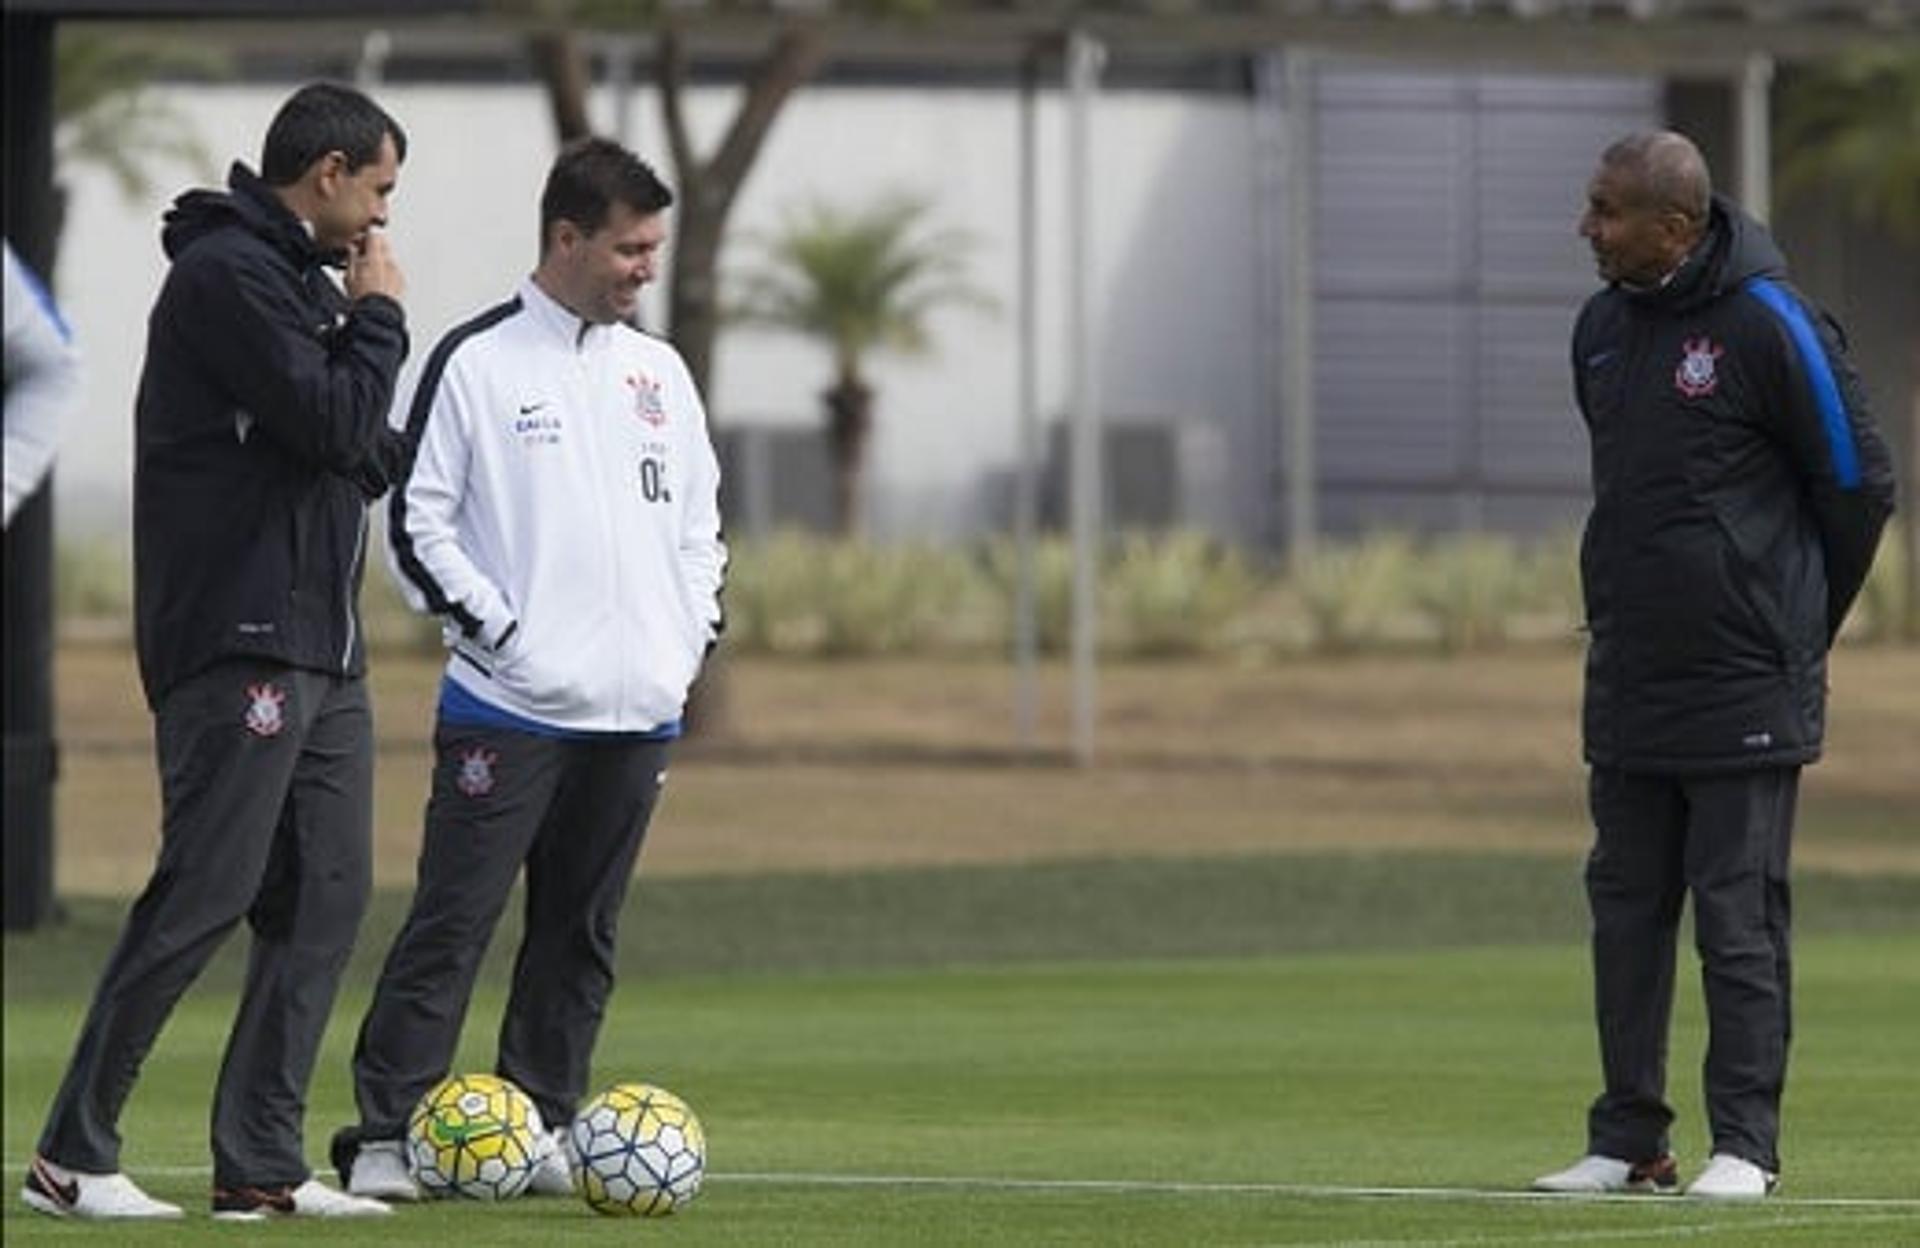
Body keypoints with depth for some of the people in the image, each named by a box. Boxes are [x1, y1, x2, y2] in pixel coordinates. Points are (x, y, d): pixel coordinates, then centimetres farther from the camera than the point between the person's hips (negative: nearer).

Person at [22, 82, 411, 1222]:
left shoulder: (299, 280, 20)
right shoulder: (227, 272, -11)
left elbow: (356, 452, 21)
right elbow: (334, 422, -18)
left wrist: (370, 456, -1)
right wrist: (381, 315, -4)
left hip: (321, 651, 10)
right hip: (241, 646, -10)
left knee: (326, 899, 6)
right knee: (203, 896, -10)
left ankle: (262, 1165, 8)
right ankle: (75, 1157, -5)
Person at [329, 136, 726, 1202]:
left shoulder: (659, 374, 15)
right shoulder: (478, 362, -2)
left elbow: (697, 520, 25)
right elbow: (418, 521, -4)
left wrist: (691, 637, 11)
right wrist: (496, 628, -11)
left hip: (637, 710, 6)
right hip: (510, 705, -6)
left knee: (581, 932, 9)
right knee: (451, 922, -10)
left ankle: (541, 1125, 16)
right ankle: (386, 1134, -10)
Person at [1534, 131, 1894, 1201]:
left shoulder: (1770, 326, -12)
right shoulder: (1602, 329, 9)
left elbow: (1860, 483, -5)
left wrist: (1794, 624, 4)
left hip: (1745, 690, -7)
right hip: (1628, 689, 7)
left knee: (1740, 920, -3)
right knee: (1627, 910, 9)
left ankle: (1746, 1144, 1)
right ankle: (1628, 1140, 14)